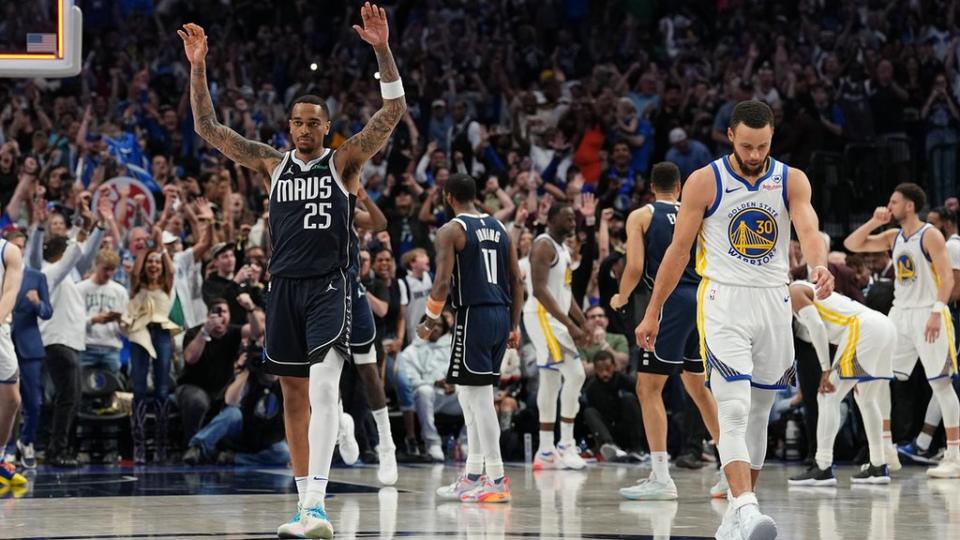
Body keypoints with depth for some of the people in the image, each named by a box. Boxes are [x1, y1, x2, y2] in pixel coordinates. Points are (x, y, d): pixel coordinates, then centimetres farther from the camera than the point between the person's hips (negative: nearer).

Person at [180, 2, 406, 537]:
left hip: (330, 287, -5)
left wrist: (383, 50, -22)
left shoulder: (344, 161, 1)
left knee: (324, 387, -21)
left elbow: (394, 112, -11)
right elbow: (209, 128, 9)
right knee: (294, 396, 9)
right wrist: (198, 67, -2)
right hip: (285, 287, 5)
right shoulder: (274, 164, 10)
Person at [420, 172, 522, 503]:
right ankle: (473, 476, 18)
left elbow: (443, 282, -14)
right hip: (500, 315, 7)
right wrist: (514, 326, 18)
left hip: (473, 315, -7)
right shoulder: (498, 228, 15)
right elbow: (517, 282, 14)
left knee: (479, 397, -6)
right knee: (471, 395, 16)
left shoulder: (451, 231, -5)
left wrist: (430, 322, -4)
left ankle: (497, 481, -10)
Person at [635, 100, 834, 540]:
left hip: (774, 304, 4)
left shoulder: (791, 181, 2)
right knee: (734, 413, -17)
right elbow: (679, 249, 2)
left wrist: (819, 267, -38)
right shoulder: (705, 182, -3)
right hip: (724, 303, -3)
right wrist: (652, 313, 3)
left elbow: (808, 228, -15)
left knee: (758, 416, 10)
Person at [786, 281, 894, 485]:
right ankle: (878, 467, 28)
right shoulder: (812, 290, 31)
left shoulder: (794, 291, 3)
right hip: (886, 327, 9)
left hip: (865, 329, -9)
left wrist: (826, 369, -12)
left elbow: (817, 326, -11)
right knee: (866, 399, 24)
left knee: (828, 398, -6)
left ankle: (823, 469, -11)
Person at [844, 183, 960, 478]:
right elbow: (852, 244, 14)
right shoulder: (893, 237, 12)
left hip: (928, 315, -7)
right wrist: (874, 222, 2)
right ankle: (886, 448, 7)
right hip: (900, 314, 8)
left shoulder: (930, 235, -8)